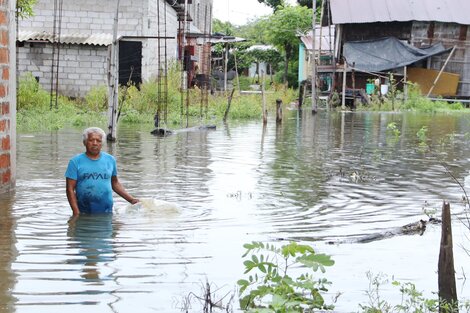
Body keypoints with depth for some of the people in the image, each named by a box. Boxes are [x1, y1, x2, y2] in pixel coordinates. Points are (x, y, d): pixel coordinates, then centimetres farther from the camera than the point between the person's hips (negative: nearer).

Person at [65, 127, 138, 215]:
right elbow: (70, 189, -3)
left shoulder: (110, 160, 9)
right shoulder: (75, 161, 0)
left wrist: (131, 200, 10)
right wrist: (76, 213, -11)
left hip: (106, 212, 2)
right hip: (83, 213, -2)